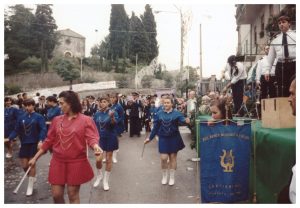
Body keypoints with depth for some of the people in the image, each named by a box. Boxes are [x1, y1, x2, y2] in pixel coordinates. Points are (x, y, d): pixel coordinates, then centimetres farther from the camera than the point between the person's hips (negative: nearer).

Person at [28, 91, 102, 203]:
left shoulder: (86, 120, -8)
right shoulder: (57, 120, 4)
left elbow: (92, 138, -16)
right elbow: (49, 141, 9)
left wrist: (96, 147, -39)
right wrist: (35, 157, 10)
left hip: (77, 162, -3)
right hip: (57, 162, 4)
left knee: (73, 195, 8)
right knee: (56, 195, 8)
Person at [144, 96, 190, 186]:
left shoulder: (176, 113, -4)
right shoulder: (159, 114, 1)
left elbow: (182, 119, -22)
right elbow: (155, 127, 6)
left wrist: (186, 121, -46)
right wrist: (150, 138, 5)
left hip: (174, 139, -1)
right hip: (163, 139, 1)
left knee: (173, 157, 9)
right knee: (163, 158, -3)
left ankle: (172, 177, 26)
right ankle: (164, 176, 23)